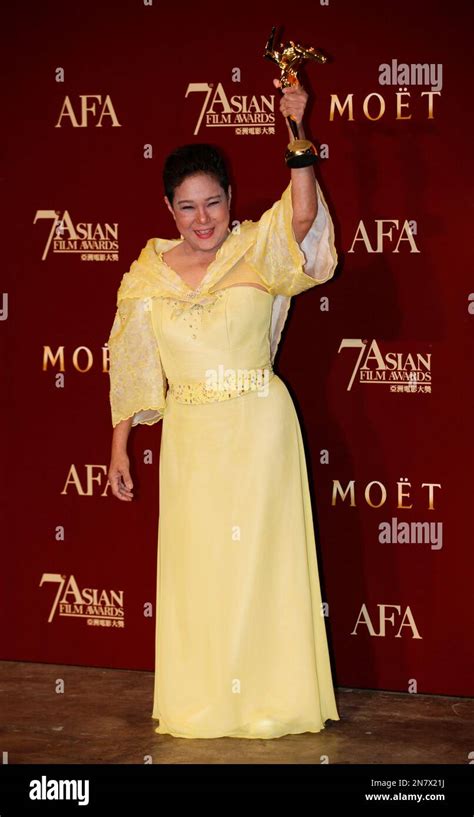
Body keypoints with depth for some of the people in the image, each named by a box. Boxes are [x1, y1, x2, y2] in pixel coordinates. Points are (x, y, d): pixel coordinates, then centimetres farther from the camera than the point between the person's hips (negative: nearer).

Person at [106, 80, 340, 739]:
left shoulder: (260, 251, -3)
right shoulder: (149, 275, 4)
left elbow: (304, 215, -23)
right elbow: (133, 368, 9)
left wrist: (298, 135, -34)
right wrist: (120, 446, 8)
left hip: (260, 429, -2)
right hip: (190, 435, 2)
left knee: (261, 556, 2)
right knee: (195, 564, 6)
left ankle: (271, 697, 12)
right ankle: (201, 702, 16)